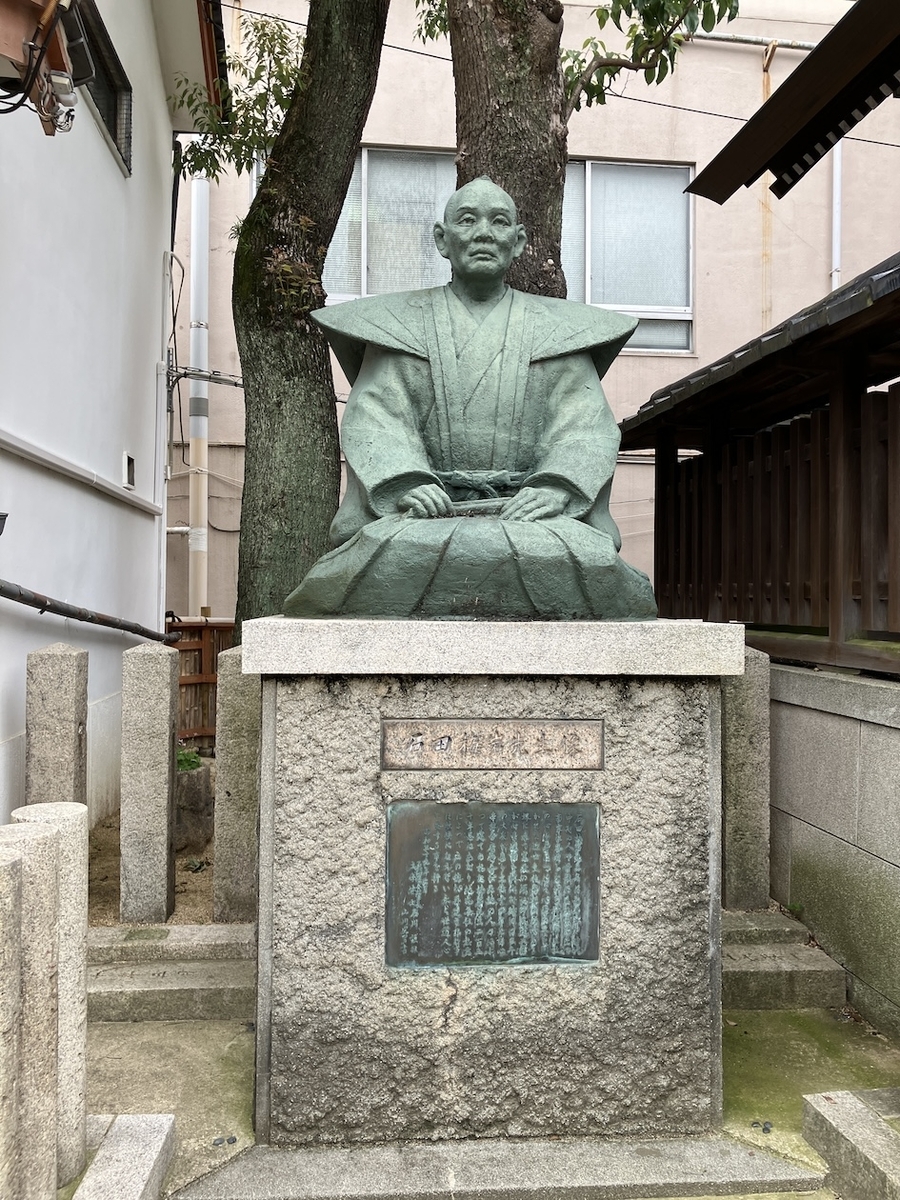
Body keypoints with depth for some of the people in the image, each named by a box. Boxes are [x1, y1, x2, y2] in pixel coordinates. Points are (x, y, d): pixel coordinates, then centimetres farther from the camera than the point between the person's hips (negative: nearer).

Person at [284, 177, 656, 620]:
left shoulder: (559, 331, 19)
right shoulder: (398, 325, 17)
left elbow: (585, 426, 6)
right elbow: (373, 418, 3)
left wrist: (555, 489, -16)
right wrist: (407, 485, -17)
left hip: (531, 513, 1)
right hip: (426, 513, 0)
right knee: (395, 560, -33)